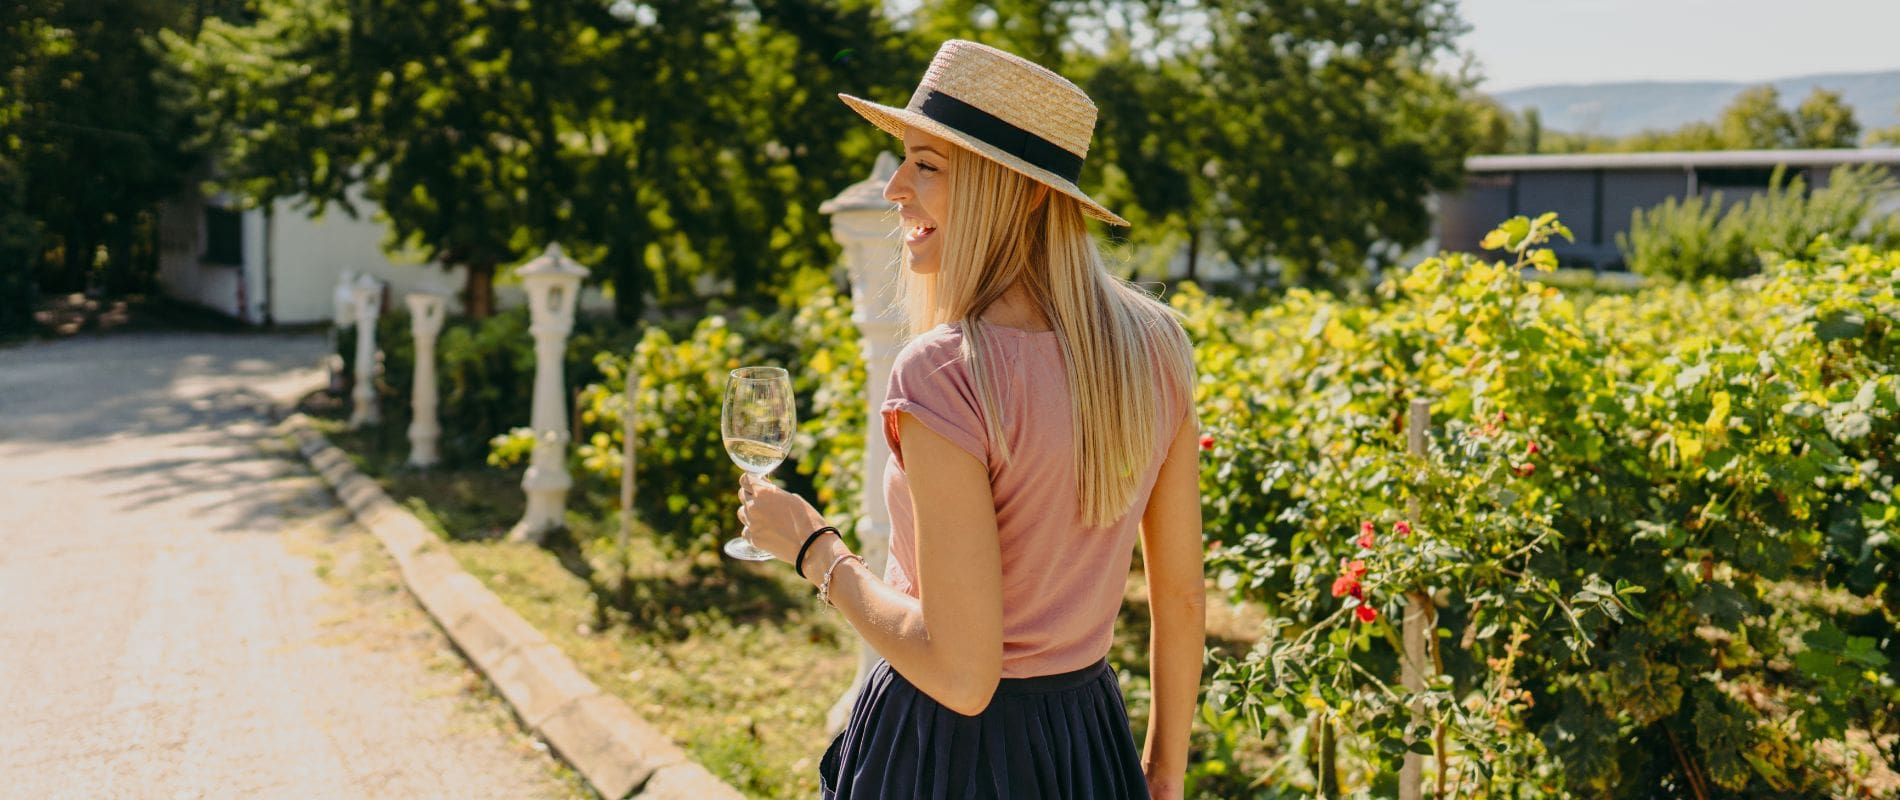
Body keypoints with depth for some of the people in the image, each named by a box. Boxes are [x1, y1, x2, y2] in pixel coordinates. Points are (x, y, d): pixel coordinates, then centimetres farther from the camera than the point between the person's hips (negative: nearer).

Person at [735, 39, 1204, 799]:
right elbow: (1181, 598, 3)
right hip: (1093, 739, 5)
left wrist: (813, 549, -11)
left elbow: (961, 673, -24)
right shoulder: (1153, 345, -5)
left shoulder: (943, 375, -24)